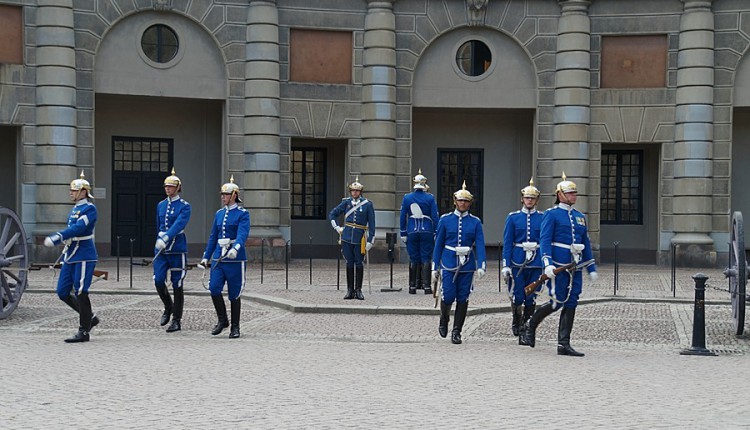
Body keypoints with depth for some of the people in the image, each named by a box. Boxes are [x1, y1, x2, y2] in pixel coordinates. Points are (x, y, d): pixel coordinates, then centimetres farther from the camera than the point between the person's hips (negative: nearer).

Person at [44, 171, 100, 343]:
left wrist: (58, 237, -33)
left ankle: (84, 331, 2)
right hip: (70, 257, 9)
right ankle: (90, 317, 21)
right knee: (63, 293, 7)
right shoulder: (75, 209, 16)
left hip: (84, 256, -9)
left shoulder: (90, 209, -12)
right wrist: (56, 237, 11)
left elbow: (78, 228, -25)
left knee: (80, 293, -7)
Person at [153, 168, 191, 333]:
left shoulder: (184, 206, -5)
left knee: (177, 285, 0)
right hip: (161, 248, 5)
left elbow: (179, 224, -21)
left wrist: (166, 238, -34)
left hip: (177, 249, -5)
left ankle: (176, 320, 7)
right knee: (158, 281, -6)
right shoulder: (161, 205, 12)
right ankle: (168, 307, 21)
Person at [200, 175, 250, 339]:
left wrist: (235, 248, -40)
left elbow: (242, 234, -22)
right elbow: (213, 237, 18)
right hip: (218, 258, 5)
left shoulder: (243, 214, -5)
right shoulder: (219, 213, 13)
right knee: (214, 288, -9)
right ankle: (222, 320, 10)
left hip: (235, 259, -5)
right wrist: (206, 257, 16)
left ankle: (235, 327, 12)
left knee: (234, 294, 0)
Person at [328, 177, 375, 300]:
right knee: (349, 263, 6)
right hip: (347, 237, 2)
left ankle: (358, 290, 9)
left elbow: (371, 224, -2)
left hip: (360, 239, -2)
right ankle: (350, 291, 11)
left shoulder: (367, 204, -1)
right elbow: (332, 214, 15)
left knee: (359, 264, 1)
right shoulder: (346, 202, 6)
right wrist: (337, 228, 6)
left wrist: (370, 241, -6)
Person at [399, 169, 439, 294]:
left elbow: (403, 217, 4)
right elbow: (435, 217, -4)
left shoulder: (407, 198, 2)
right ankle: (426, 286, -2)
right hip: (427, 232, -1)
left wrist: (403, 234, 9)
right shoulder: (430, 198, -3)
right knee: (426, 259, 2)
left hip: (412, 232, 2)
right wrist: (436, 233, 2)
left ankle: (412, 286, 9)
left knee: (413, 259, 8)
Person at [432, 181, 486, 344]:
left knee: (463, 299, 1)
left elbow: (480, 245, -2)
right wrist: (435, 268, 3)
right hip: (449, 265, -1)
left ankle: (457, 331, 11)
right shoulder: (445, 220, 3)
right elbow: (438, 244, 5)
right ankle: (444, 320, 24)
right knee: (448, 297, -7)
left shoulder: (475, 222, 4)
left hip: (467, 266, 1)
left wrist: (481, 266, -14)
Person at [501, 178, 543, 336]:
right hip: (517, 263, -1)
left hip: (536, 264, 1)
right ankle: (516, 321, 25)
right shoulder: (513, 218, 4)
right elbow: (507, 243, 2)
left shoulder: (543, 218, 5)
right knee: (517, 297, -1)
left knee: (531, 298, 2)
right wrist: (506, 265, -5)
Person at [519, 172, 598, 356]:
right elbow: (545, 240, -10)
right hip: (558, 266, -6)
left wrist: (592, 268, 15)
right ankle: (530, 326, 16)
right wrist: (547, 264, -22)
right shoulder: (551, 214, -2)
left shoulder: (579, 217, 18)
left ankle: (563, 344, 4)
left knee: (571, 304, 2)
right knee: (557, 302, -7)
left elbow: (586, 244, 20)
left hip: (575, 268, 6)